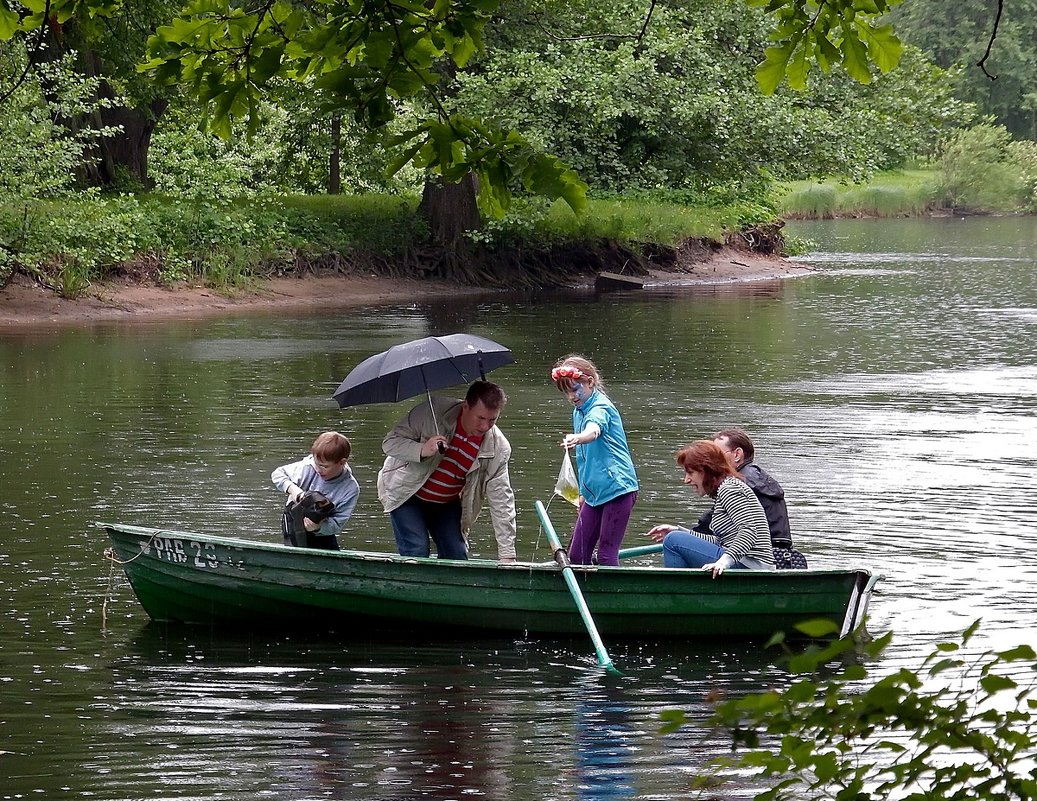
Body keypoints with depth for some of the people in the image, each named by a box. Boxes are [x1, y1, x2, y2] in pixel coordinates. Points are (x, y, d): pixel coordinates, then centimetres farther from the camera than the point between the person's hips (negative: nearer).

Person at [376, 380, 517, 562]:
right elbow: (390, 442, -20)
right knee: (416, 553, -17)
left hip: (447, 504, 3)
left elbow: (501, 500, -16)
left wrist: (507, 554, -20)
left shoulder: (499, 448, -19)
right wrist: (422, 450, -42)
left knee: (457, 556, -6)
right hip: (405, 493, -3)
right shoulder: (432, 412, -27)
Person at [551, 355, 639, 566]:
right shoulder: (578, 412, 14)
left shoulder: (601, 408, -12)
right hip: (594, 493, 9)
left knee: (606, 555, -9)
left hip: (617, 488, -9)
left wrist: (577, 438, -60)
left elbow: (593, 431, -38)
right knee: (576, 555, 4)